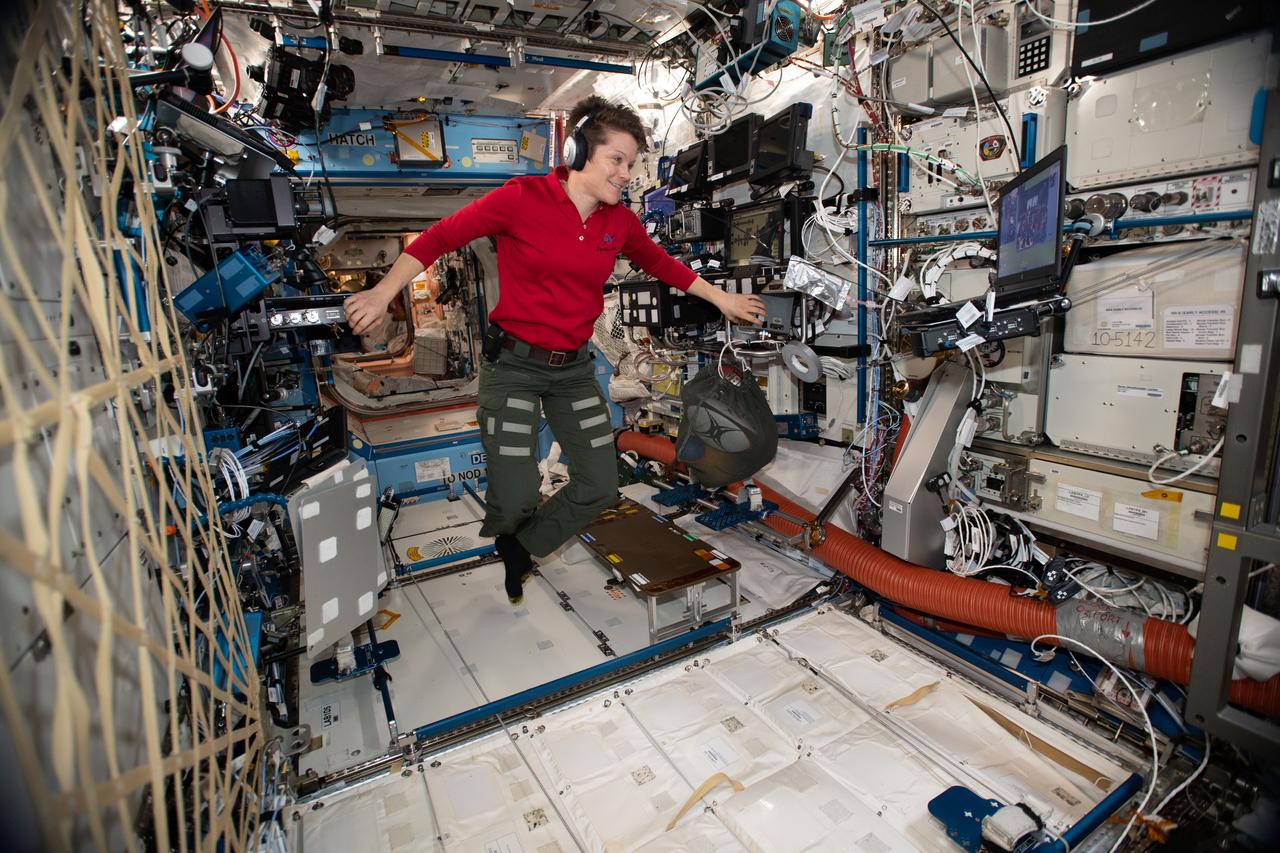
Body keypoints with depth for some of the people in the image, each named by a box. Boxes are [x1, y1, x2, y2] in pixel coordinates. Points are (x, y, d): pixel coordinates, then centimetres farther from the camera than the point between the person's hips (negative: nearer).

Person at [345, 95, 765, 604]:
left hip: (573, 368, 6)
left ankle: (515, 555, 29)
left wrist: (721, 299, 21)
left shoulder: (620, 221, 3)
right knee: (516, 499, -8)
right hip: (513, 363, -5)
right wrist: (386, 291, -16)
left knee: (599, 488, 5)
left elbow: (659, 263, 19)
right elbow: (441, 237, -6)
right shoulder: (522, 198, -11)